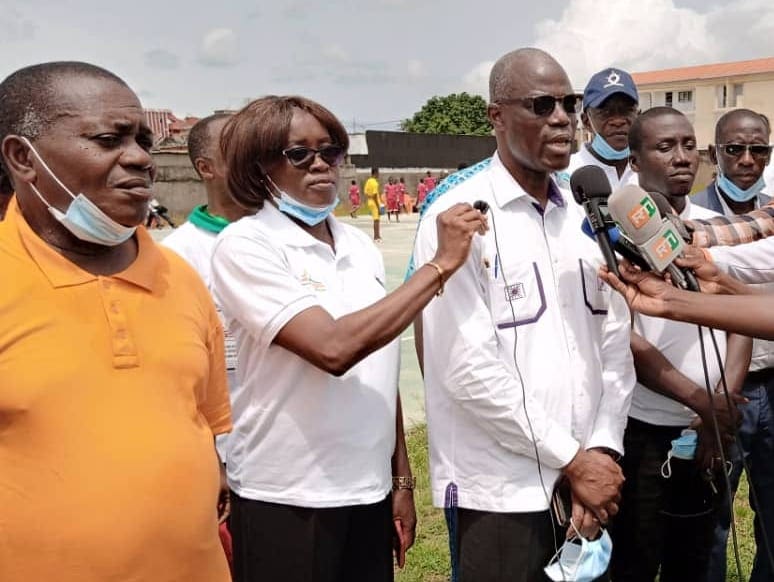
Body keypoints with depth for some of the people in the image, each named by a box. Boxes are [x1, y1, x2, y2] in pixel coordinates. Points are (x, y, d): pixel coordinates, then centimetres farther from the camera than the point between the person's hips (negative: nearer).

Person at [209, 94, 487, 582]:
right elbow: (333, 348, -24)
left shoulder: (360, 246, 6)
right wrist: (441, 265, -20)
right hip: (285, 502, -5)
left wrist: (401, 480, 11)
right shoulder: (245, 245, -11)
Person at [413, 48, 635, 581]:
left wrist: (602, 451, -6)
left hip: (590, 480, 6)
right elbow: (469, 367, -17)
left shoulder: (584, 219, 8)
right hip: (498, 492, -6)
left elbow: (614, 343, 7)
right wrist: (572, 458, -12)